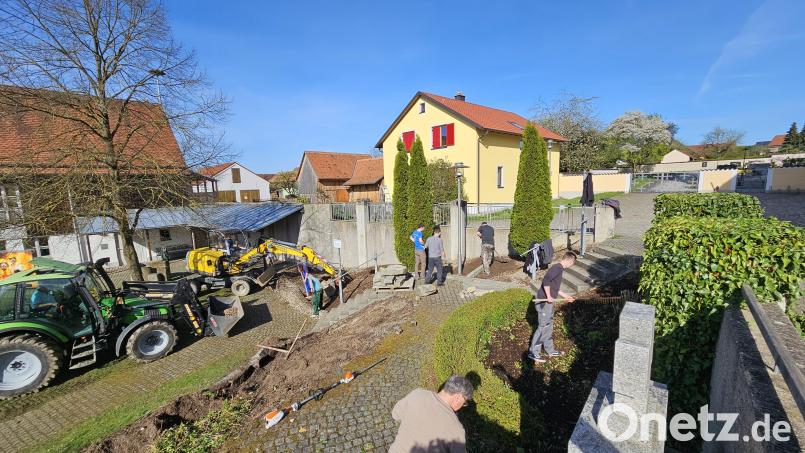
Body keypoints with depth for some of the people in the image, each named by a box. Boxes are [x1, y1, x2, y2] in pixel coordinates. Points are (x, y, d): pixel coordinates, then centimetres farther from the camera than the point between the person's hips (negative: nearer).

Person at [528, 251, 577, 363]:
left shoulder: (559, 269, 15)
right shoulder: (558, 268, -16)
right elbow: (546, 281, -29)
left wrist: (565, 296, 31)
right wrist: (549, 296, -22)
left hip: (548, 302, 10)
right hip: (544, 302, -10)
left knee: (548, 327, 19)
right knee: (542, 327, -3)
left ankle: (550, 350, 32)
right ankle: (533, 352, 6)